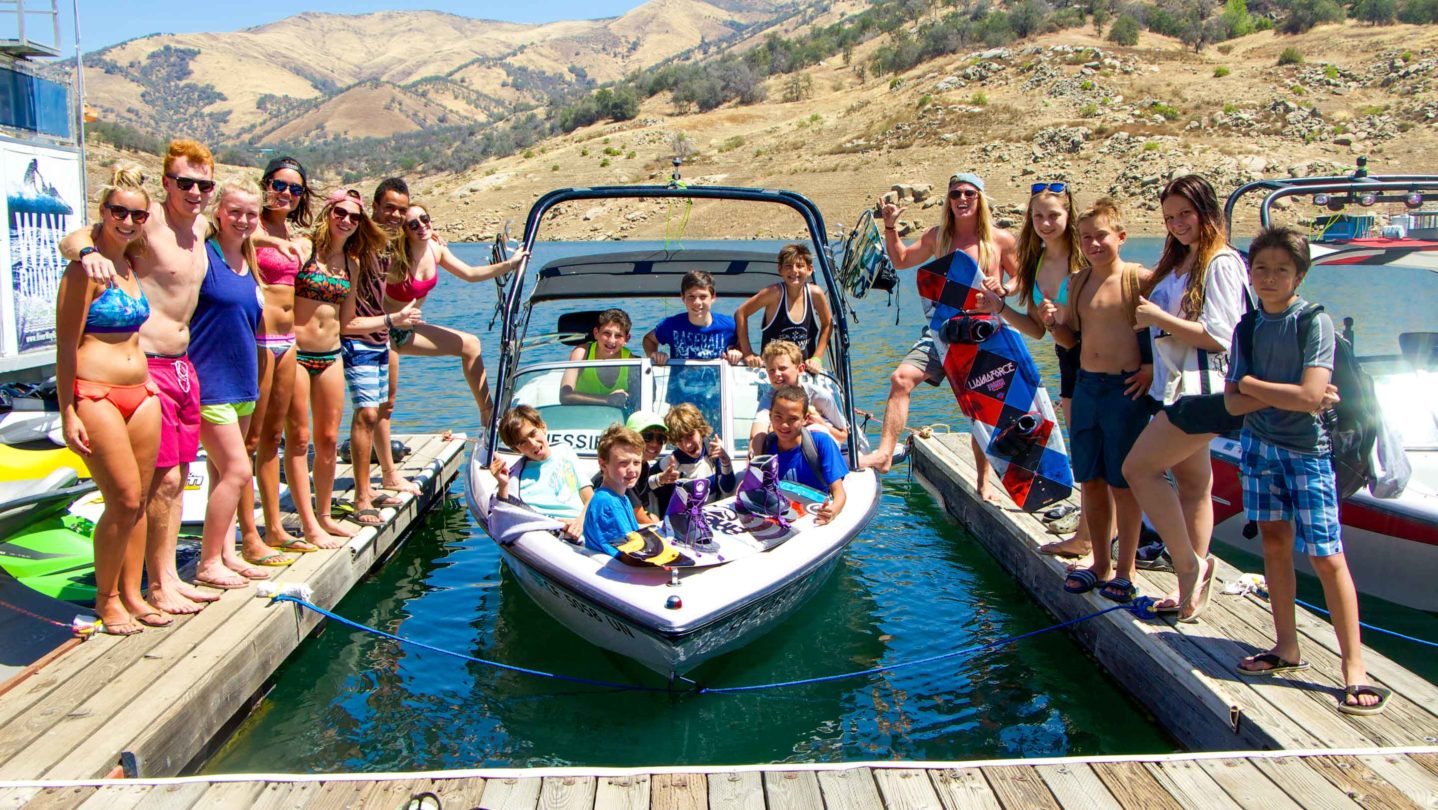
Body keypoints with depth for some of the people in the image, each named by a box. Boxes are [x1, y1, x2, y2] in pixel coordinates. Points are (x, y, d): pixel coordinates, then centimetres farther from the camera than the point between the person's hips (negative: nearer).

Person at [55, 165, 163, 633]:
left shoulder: (131, 265, 13)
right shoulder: (86, 268, -9)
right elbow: (66, 345, -11)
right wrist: (68, 413, -14)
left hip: (141, 393, 7)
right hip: (96, 396, -7)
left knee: (139, 501, 8)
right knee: (124, 500, -8)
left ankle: (132, 594, 18)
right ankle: (106, 598, 8)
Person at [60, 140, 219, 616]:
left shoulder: (201, 226, 11)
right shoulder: (148, 221, -13)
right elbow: (71, 240, -25)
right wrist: (89, 252, -46)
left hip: (184, 364, 8)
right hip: (148, 366, -8)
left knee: (178, 476, 12)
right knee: (162, 479, -5)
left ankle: (171, 576, 22)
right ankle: (158, 586, 8)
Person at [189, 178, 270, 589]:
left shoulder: (247, 262, 12)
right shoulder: (202, 253, -11)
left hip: (241, 381, 8)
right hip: (210, 381, -8)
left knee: (223, 471, 13)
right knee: (237, 470, -8)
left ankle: (227, 554, 21)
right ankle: (208, 563, 4)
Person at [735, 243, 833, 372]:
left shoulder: (815, 293, -7)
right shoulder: (775, 293, -15)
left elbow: (827, 324, 9)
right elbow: (741, 313, -10)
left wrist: (817, 357, 2)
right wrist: (748, 354, -12)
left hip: (805, 369, 3)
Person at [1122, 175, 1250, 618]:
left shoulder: (1221, 263, -11)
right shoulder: (1177, 263, 17)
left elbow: (1218, 336, -18)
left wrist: (1159, 319, -15)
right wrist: (1155, 371, 12)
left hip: (1204, 390, -9)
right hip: (1176, 388, 9)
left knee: (1139, 467, -13)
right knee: (1192, 483, 12)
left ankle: (1188, 564, -4)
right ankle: (1195, 585, 18)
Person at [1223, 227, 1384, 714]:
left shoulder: (1315, 323, -12)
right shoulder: (1249, 327, 4)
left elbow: (1311, 397, -22)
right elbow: (1233, 403, -1)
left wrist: (1252, 384, -10)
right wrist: (1285, 394, -16)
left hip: (1306, 450, -5)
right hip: (1259, 446, 5)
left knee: (1326, 556, -6)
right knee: (1275, 542, 10)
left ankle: (1354, 667, 0)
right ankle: (1287, 649, 20)